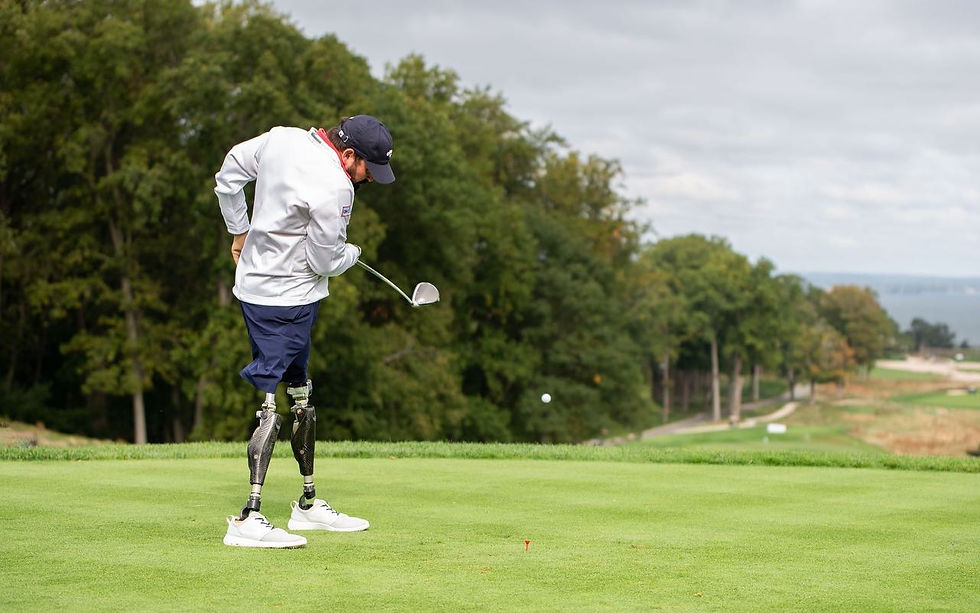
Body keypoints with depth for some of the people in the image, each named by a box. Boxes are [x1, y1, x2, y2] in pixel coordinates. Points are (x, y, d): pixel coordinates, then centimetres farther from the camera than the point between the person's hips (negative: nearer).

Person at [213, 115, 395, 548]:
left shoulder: (282, 138, 2)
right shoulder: (334, 188, -23)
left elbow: (228, 175, 15)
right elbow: (325, 263, -15)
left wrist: (241, 231, 24)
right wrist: (352, 252, 7)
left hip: (254, 281, 10)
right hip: (288, 298, -10)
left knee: (299, 391, 17)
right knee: (271, 401, -11)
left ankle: (308, 504, 26)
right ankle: (248, 520, -14)